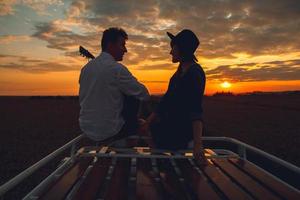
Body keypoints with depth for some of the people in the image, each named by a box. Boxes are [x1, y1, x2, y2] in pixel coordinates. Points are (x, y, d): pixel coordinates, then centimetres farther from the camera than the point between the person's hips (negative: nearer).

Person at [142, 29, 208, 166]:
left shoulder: (195, 73, -20)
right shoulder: (180, 70, 8)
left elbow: (195, 108, -30)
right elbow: (167, 98, 11)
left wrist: (198, 144, -37)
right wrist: (149, 120, 11)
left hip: (181, 128, -8)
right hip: (170, 124, 8)